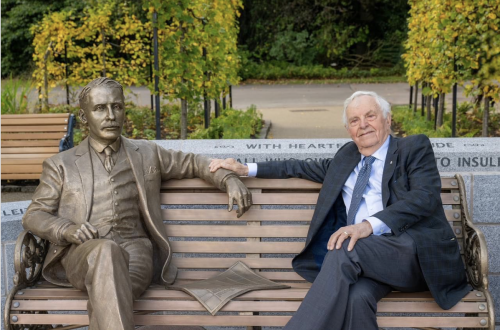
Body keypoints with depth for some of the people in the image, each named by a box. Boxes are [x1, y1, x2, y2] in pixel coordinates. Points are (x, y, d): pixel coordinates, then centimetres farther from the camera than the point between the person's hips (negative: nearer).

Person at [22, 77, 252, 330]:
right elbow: (34, 215, 13)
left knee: (106, 300, -34)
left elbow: (192, 163, 28)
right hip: (82, 253, -1)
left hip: (134, 250, 1)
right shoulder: (60, 165, 15)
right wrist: (66, 229, -9)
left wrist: (229, 179, 9)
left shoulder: (147, 154, 19)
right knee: (105, 251, -38)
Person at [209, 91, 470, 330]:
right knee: (357, 296, -33)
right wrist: (245, 169, 24)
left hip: (414, 251, -3)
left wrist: (370, 225, -22)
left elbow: (425, 196, -9)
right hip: (364, 259, 3)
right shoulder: (347, 157, 24)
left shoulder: (415, 148, 8)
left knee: (346, 250, -32)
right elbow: (301, 168, 32)